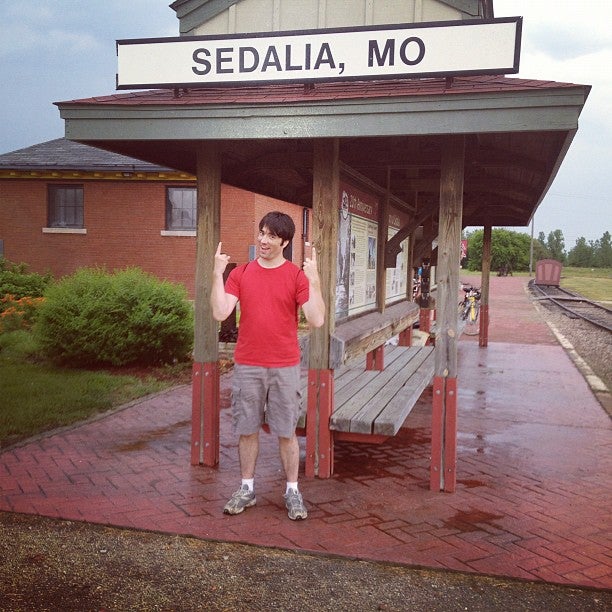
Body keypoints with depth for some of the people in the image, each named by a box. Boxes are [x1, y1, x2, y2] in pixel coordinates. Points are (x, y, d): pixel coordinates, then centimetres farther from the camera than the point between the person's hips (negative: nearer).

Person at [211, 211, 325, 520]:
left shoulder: (297, 276, -4)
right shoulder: (240, 273, 3)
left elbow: (316, 320, -14)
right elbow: (220, 312, -8)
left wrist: (314, 280, -21)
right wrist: (217, 274, -13)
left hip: (284, 367, -2)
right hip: (247, 366, 2)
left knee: (286, 432, 6)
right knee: (247, 430, 10)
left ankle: (292, 492, 20)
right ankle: (246, 489, 25)